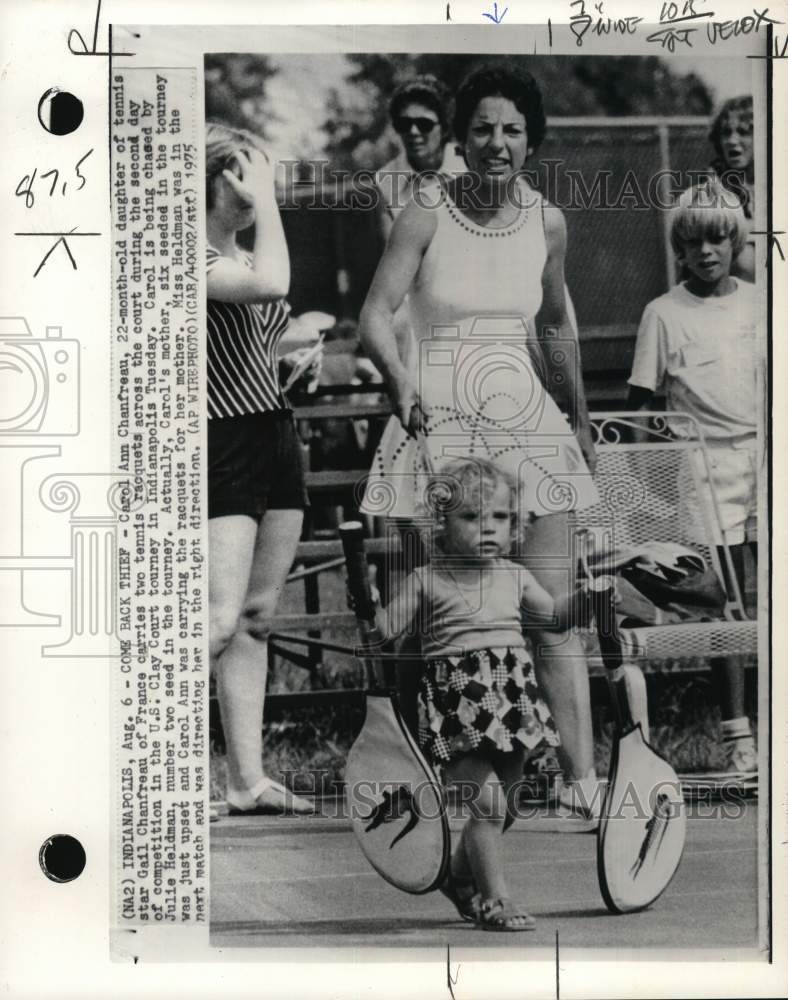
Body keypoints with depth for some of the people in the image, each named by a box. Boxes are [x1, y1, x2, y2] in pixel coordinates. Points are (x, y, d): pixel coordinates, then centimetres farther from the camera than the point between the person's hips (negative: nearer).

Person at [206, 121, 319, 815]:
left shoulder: (245, 258, 16)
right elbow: (271, 283, -29)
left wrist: (293, 361, 12)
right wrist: (265, 197, -19)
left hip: (275, 439, 9)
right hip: (223, 446, -9)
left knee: (258, 618, 8)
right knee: (222, 622, -15)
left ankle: (248, 780, 13)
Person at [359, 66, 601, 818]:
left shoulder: (547, 222, 7)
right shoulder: (427, 212, -4)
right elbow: (374, 316, -9)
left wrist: (581, 418, 28)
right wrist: (400, 380, -28)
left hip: (527, 416, 3)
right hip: (441, 416, -3)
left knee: (554, 607, -1)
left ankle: (582, 775, 2)